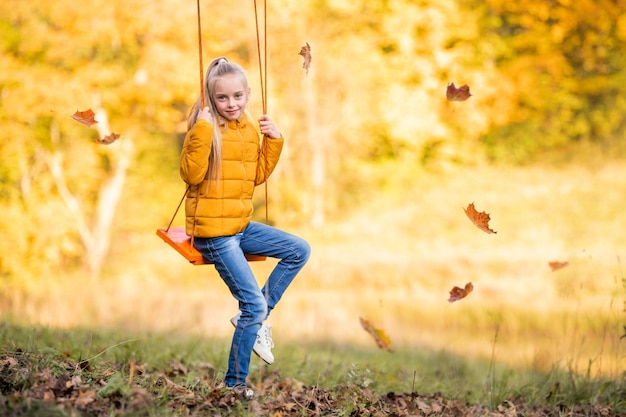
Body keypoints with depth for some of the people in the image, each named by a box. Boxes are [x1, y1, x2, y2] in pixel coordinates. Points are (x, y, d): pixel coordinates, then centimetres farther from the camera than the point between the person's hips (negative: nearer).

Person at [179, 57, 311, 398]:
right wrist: (202, 130, -30)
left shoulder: (250, 129, 8)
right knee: (254, 304, -12)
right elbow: (191, 174, -24)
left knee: (300, 251, 9)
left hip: (241, 226, 8)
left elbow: (258, 175, 15)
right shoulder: (206, 129, -13)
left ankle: (255, 317, 8)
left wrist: (273, 141, 3)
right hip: (213, 232, -8)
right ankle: (234, 384, 0)